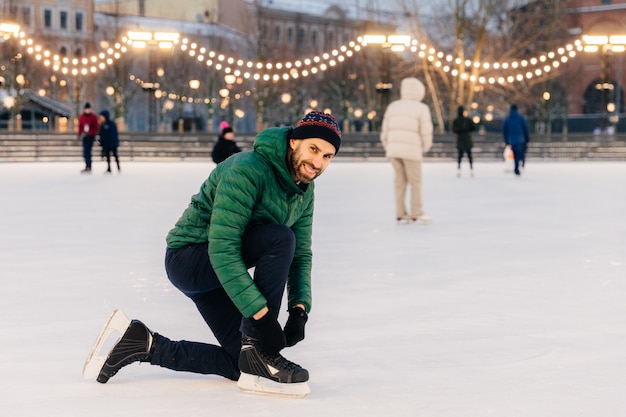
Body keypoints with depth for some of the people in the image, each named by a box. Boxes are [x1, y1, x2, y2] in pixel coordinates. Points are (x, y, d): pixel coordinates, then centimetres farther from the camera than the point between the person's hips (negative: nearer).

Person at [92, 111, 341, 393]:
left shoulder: (305, 190, 1)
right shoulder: (247, 170, -27)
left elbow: (301, 254, 4)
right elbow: (222, 248, -33)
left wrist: (299, 308, -14)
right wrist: (262, 314, -36)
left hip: (218, 270, 9)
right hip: (189, 258, -9)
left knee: (240, 364, 5)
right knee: (280, 237, -30)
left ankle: (144, 345, 11)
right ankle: (259, 351, -22)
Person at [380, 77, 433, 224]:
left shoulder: (393, 106, 10)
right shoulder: (421, 109, -4)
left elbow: (385, 131, 11)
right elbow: (426, 133, -4)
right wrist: (424, 148, 14)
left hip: (393, 149, 5)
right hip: (411, 151, -5)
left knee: (400, 180, 12)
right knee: (415, 182, 6)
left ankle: (401, 214, 12)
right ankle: (416, 214, 8)